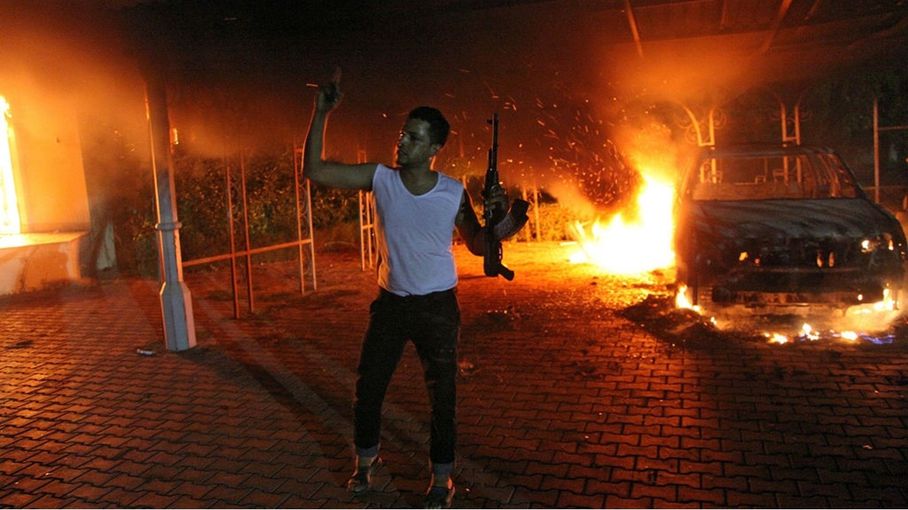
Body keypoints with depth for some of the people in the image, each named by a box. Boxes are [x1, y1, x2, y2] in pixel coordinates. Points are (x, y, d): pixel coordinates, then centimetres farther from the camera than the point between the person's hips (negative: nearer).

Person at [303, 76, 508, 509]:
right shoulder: (380, 178, -8)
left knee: (441, 396, 6)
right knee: (367, 387, 13)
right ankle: (366, 459, 40)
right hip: (390, 302, 2)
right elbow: (314, 171, -11)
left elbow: (477, 247, 1)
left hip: (437, 306, -2)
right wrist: (321, 113, -19)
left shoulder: (454, 193, -11)